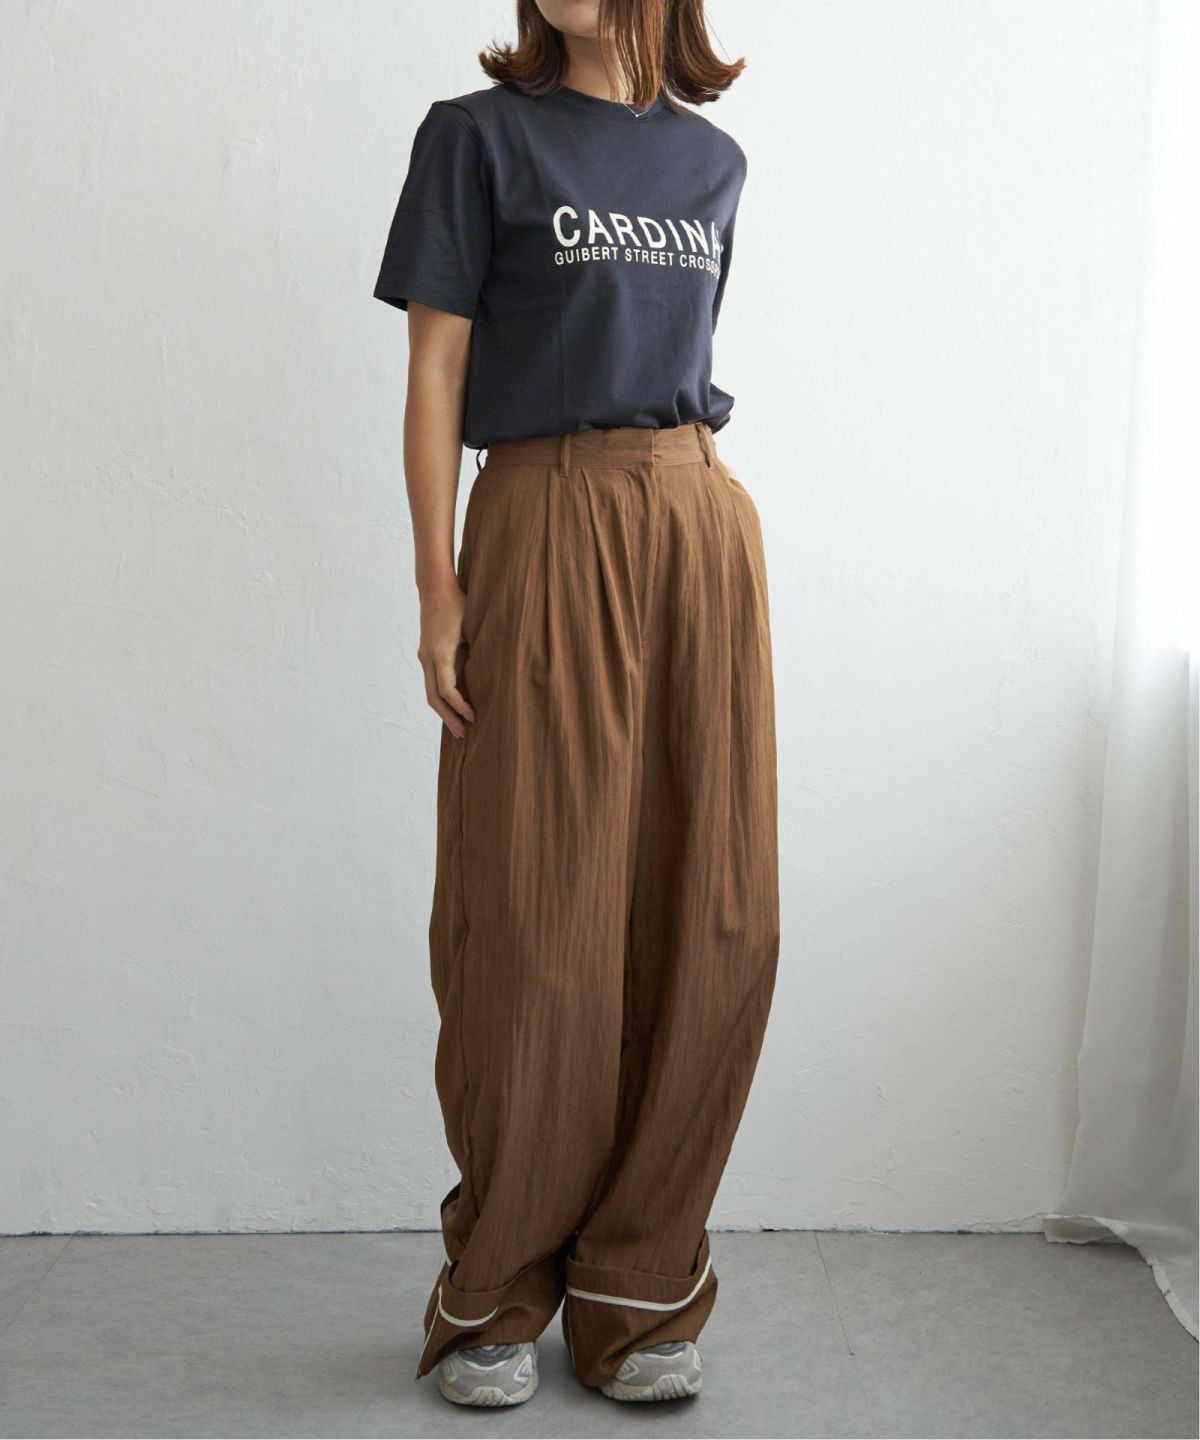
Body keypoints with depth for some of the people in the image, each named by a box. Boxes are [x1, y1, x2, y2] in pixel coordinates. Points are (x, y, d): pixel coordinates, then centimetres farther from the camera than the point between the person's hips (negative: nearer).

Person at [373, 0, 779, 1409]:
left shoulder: (713, 158, 16)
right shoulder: (479, 133, 4)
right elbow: (435, 368, -1)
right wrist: (437, 589, -9)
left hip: (700, 529, 5)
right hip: (547, 538, -4)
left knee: (711, 929, 1)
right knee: (537, 932, -4)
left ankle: (637, 1286, 15)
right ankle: (497, 1293, 14)